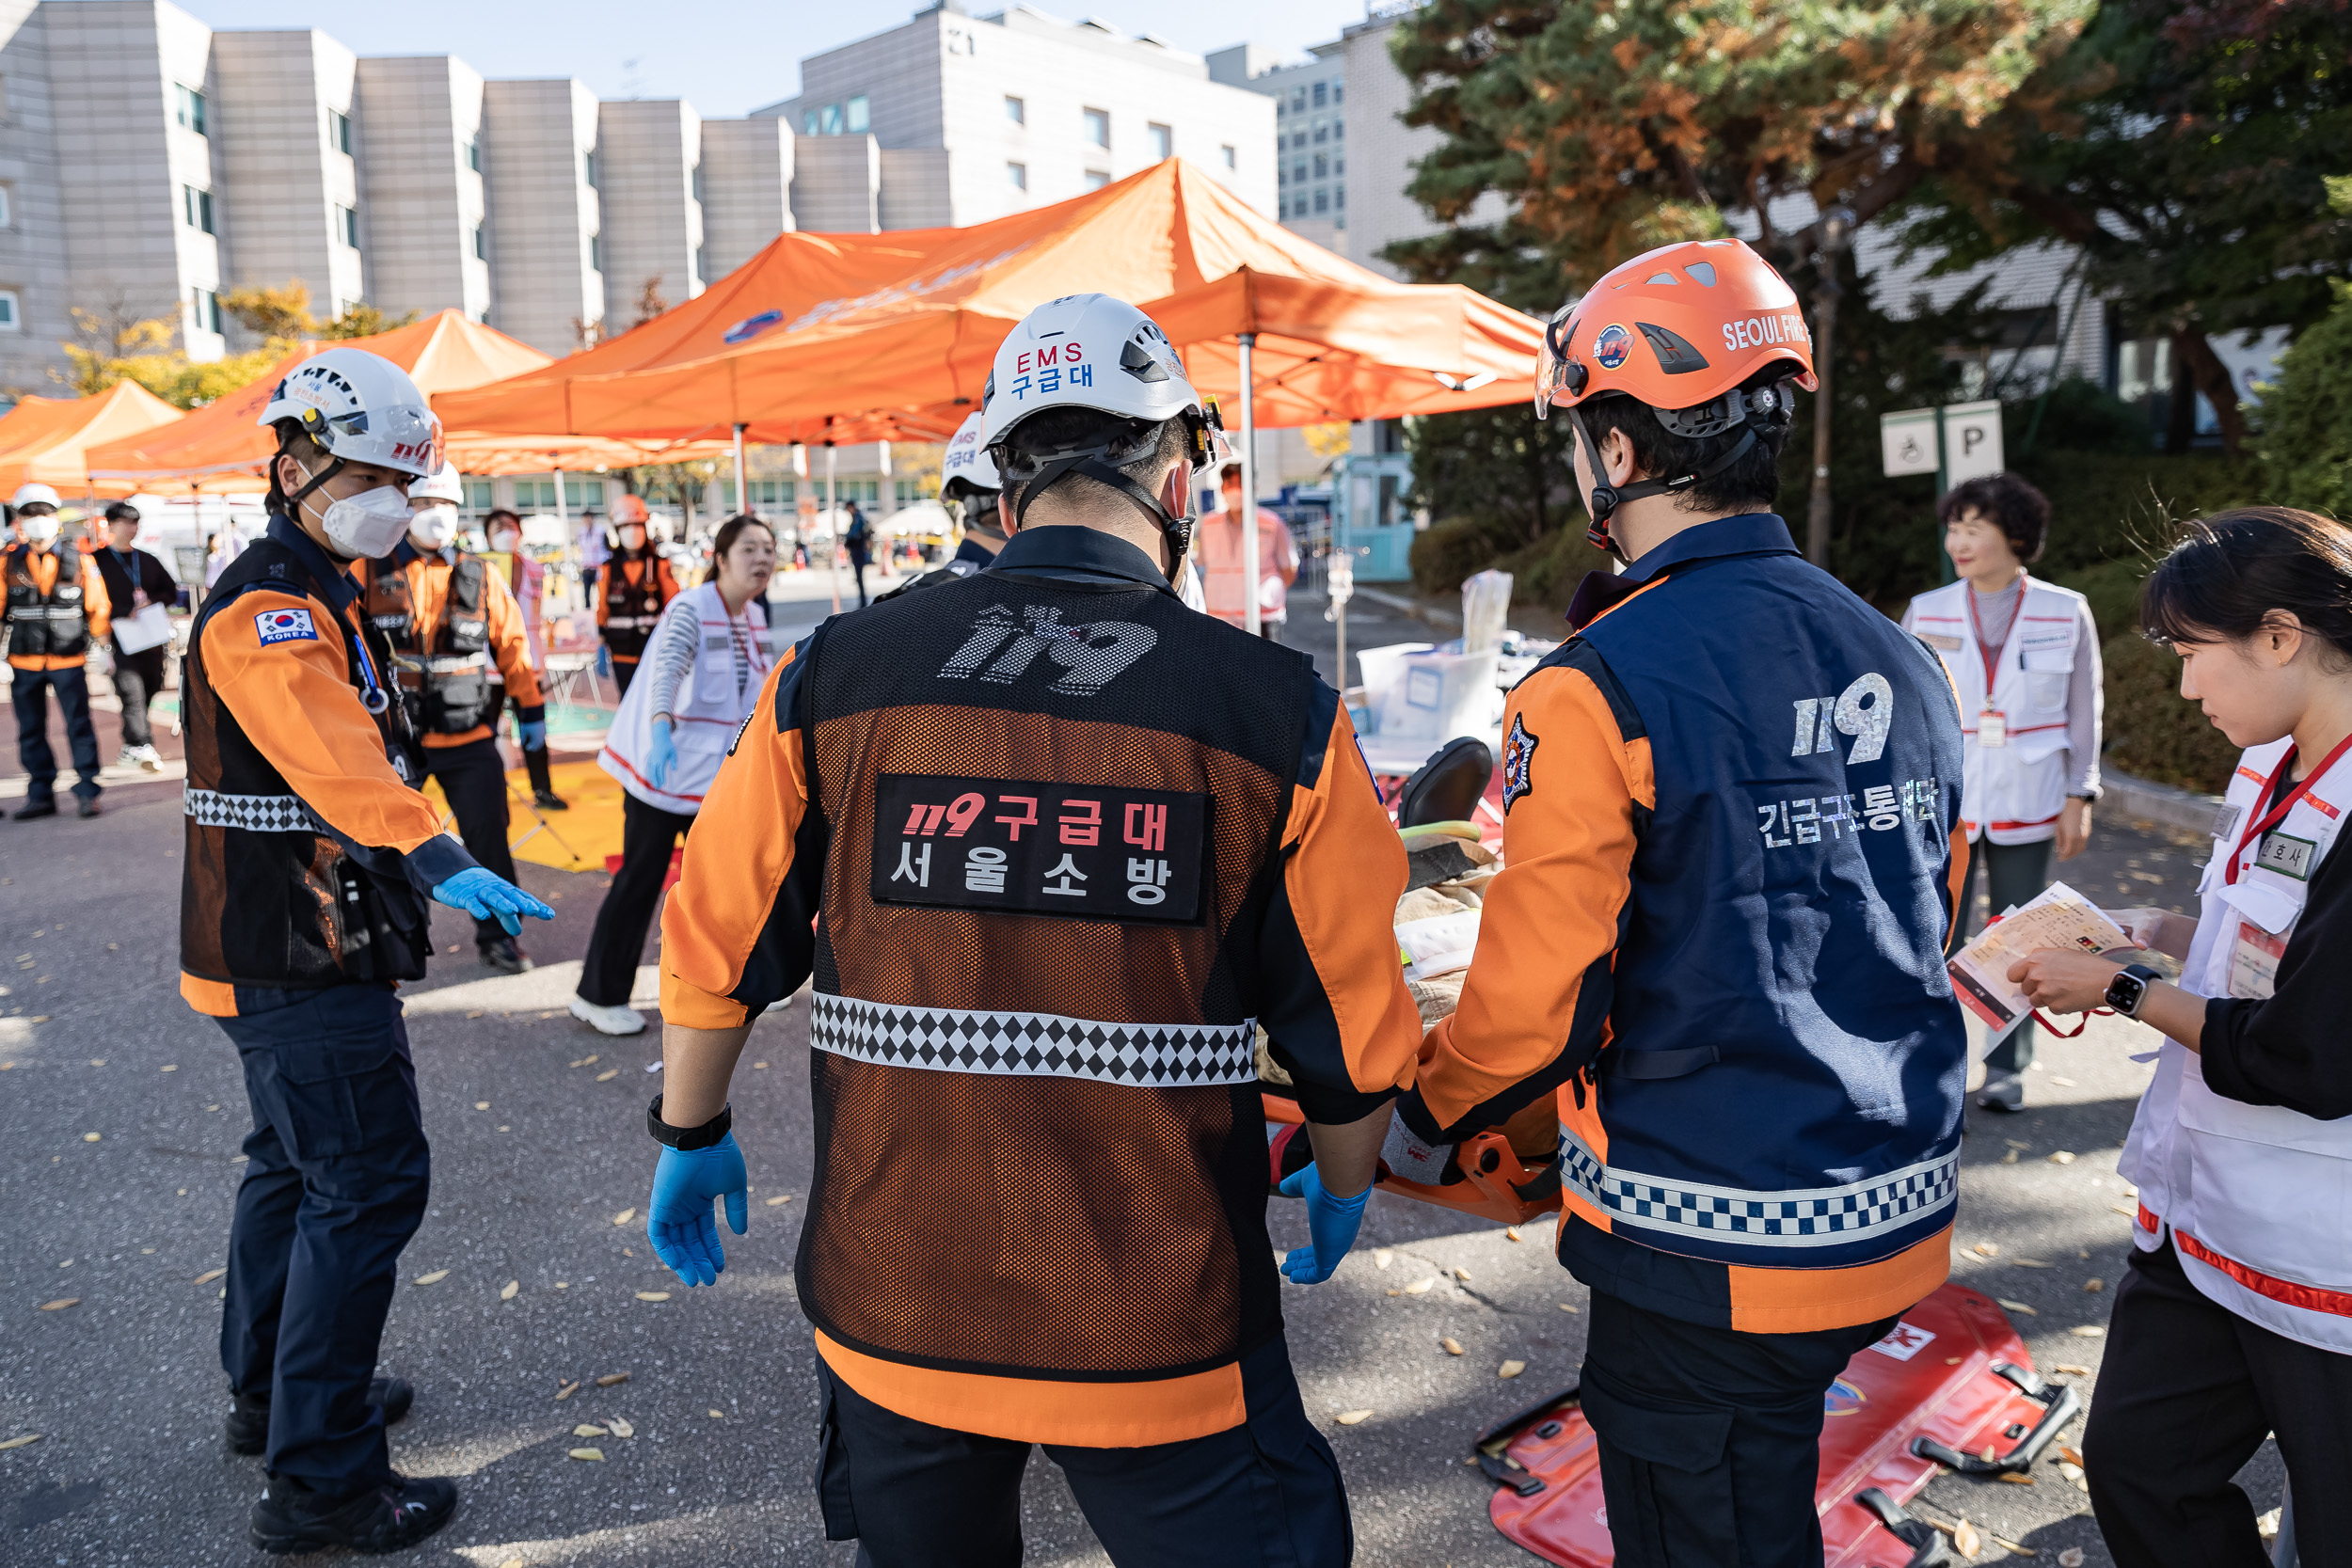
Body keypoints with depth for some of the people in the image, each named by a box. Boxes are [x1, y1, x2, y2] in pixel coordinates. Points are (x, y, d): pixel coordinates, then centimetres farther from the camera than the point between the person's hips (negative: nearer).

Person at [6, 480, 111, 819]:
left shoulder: (77, 561, 1)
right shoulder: (8, 563, 2)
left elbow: (97, 607, 8)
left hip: (68, 660, -2)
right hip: (23, 661, 2)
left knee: (79, 726, -3)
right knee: (31, 731, 8)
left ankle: (87, 792, 4)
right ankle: (41, 794, 17)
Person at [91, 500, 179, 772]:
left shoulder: (148, 561, 19)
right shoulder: (98, 561, 2)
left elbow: (172, 593, 18)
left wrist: (150, 601, -2)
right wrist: (126, 612, -17)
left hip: (152, 640, 5)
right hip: (121, 641, -5)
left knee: (147, 694, 7)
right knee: (132, 694, -16)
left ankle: (132, 747, 18)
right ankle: (143, 747, -21)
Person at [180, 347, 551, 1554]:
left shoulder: (315, 595, 14)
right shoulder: (267, 613, -20)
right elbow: (335, 759, -39)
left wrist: (415, 874, 34)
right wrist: (441, 863, -53)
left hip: (287, 948, 11)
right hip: (301, 965, -11)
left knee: (294, 1164, 22)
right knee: (367, 1186, -8)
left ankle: (269, 1394, 39)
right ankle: (319, 1482, 0)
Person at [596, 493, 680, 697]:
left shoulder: (660, 565, 2)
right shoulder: (609, 568, 6)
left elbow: (673, 608, 4)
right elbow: (602, 610, 10)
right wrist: (602, 649, 6)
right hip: (623, 654, 1)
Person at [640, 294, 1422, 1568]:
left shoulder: (836, 675, -6)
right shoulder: (1274, 710, -10)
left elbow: (715, 946, 3)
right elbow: (1354, 1034, -2)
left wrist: (690, 1139, 21)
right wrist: (1341, 1192, 17)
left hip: (892, 1311, 3)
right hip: (1162, 1336, -2)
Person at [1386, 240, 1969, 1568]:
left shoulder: (1600, 689, -22)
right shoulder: (1903, 663, 2)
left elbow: (1539, 1000, -20)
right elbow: (1931, 935, 13)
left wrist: (1424, 1123, -1)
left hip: (1710, 1257, -7)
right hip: (1895, 1224, 7)